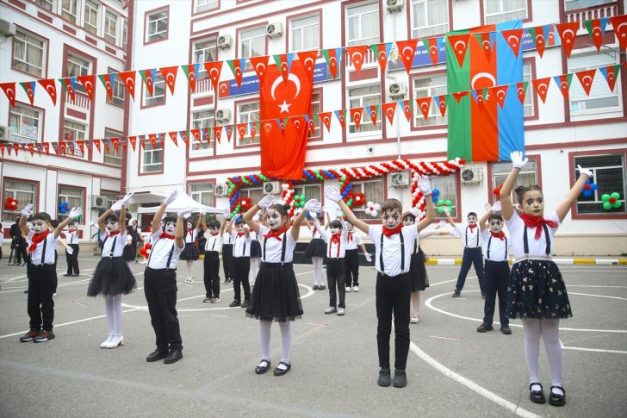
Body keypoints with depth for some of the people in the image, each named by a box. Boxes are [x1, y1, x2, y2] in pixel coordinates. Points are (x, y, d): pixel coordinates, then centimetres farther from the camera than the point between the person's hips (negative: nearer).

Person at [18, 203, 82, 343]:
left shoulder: (51, 237, -8)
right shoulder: (32, 235, 8)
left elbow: (59, 227, -23)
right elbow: (22, 226, -4)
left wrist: (70, 217, -39)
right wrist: (24, 215, -24)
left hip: (47, 271, -6)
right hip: (33, 270, 6)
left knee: (46, 302, 3)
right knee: (32, 302, 13)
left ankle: (47, 330, 13)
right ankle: (34, 329, 26)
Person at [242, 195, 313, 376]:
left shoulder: (290, 234, -6)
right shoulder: (264, 232, 8)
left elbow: (297, 222, -26)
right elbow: (246, 218, 2)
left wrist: (305, 210, -45)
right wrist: (259, 205, -11)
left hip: (283, 276, -5)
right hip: (265, 275, 5)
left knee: (284, 322, 8)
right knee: (263, 320, 13)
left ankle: (285, 361, 22)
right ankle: (265, 358, 28)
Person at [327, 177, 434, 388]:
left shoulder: (408, 232, -2)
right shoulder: (377, 232, 1)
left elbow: (430, 218, -10)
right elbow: (354, 220, -1)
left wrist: (427, 194, -21)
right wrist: (339, 200, -5)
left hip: (402, 282, -1)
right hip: (383, 282, 1)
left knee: (402, 328, 9)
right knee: (383, 327, 11)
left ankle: (400, 369, 23)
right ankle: (384, 369, 24)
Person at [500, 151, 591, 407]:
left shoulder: (550, 223, 12)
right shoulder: (515, 222, 4)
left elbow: (570, 198, 14)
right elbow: (503, 195, -7)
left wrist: (583, 176, 23)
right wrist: (517, 168, -9)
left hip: (548, 275, 2)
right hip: (524, 276, -2)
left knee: (551, 336, 10)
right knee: (531, 335, 10)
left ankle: (557, 384, 25)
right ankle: (534, 382, 24)